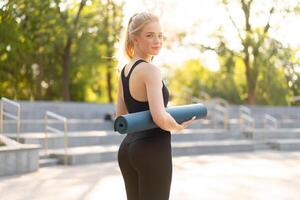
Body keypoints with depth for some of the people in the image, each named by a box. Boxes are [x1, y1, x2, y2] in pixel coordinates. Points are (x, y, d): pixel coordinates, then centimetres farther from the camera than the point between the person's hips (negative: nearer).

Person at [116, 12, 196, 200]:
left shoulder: (125, 70, 11)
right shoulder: (150, 70, -16)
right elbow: (160, 118, -28)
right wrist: (178, 127, -9)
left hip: (128, 148, 9)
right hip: (153, 150, -9)